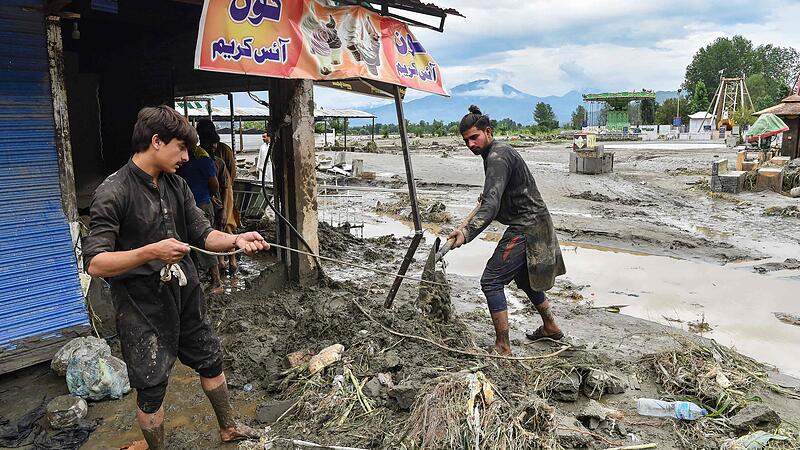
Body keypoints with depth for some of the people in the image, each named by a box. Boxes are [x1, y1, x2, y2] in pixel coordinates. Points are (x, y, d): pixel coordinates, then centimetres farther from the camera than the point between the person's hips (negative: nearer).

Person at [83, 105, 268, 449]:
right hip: (142, 303, -7)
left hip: (185, 292, 7)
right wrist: (150, 252, -35)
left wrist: (236, 240, -17)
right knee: (151, 388, 7)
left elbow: (202, 234, 2)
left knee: (210, 360, 20)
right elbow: (95, 264, -23)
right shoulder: (113, 192, -18)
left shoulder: (177, 185, 3)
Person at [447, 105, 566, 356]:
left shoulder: (497, 157, -21)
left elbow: (491, 204, -35)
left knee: (491, 281, -11)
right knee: (524, 277, 25)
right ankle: (550, 327, 41)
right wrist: (487, 197, 38)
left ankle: (502, 347, -6)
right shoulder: (499, 150, 12)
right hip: (534, 223, 11)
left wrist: (467, 232, -46)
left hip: (525, 227, -11)